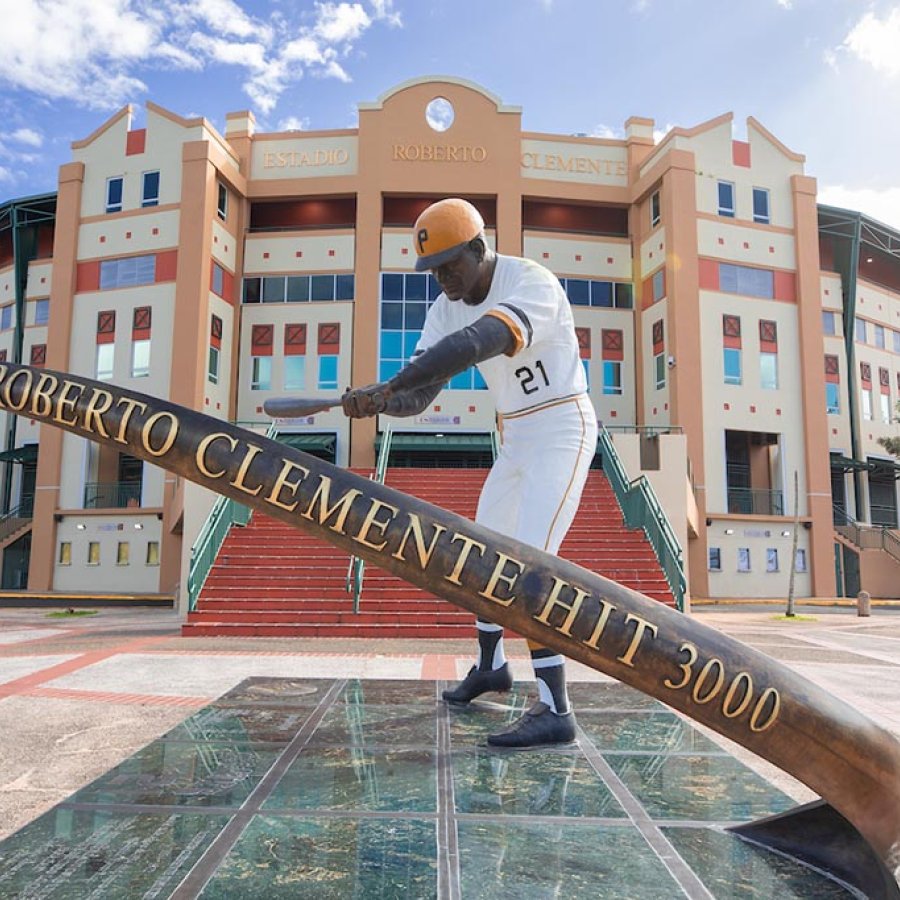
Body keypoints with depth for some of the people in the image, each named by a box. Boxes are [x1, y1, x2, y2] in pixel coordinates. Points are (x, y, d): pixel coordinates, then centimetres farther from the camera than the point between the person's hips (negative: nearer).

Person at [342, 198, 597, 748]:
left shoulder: (533, 283, -22)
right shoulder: (448, 309, 1)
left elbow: (477, 343, -41)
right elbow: (418, 396, -7)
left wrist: (388, 387, -45)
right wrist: (376, 401, -29)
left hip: (562, 429, -8)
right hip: (516, 437, 8)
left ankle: (555, 711, -15)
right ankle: (491, 665, 36)